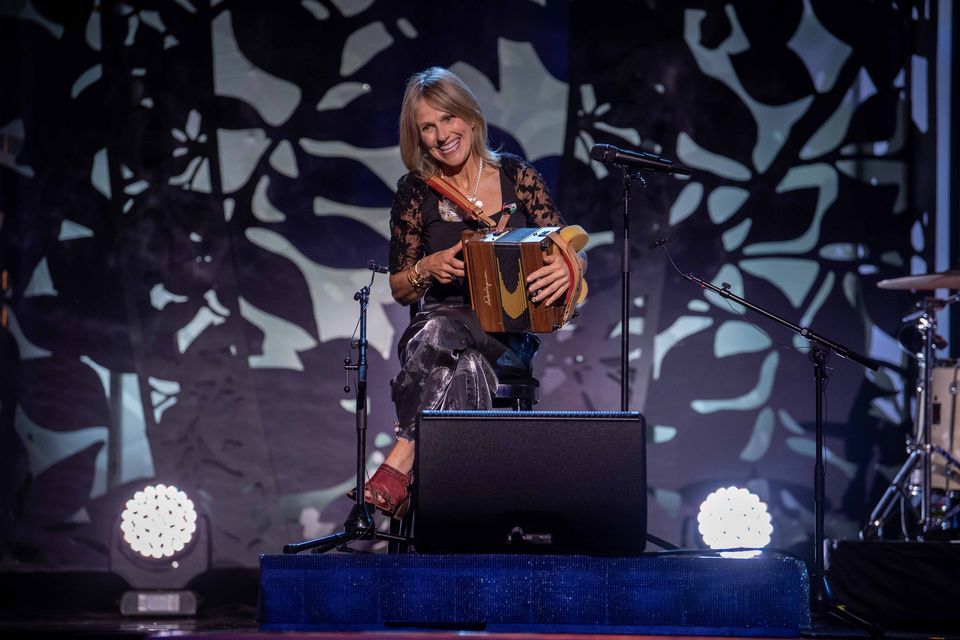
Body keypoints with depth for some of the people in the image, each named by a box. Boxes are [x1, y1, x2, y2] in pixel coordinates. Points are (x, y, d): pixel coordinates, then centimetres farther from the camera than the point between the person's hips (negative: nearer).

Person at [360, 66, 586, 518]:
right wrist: (428, 268, -12)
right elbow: (400, 289, 10)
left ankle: (401, 460, -37)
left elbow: (568, 249, 3)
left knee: (437, 332, -35)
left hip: (510, 337, -1)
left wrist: (568, 266, -21)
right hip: (444, 319, 1)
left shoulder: (515, 175, 4)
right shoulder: (416, 192, 5)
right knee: (469, 367, -37)